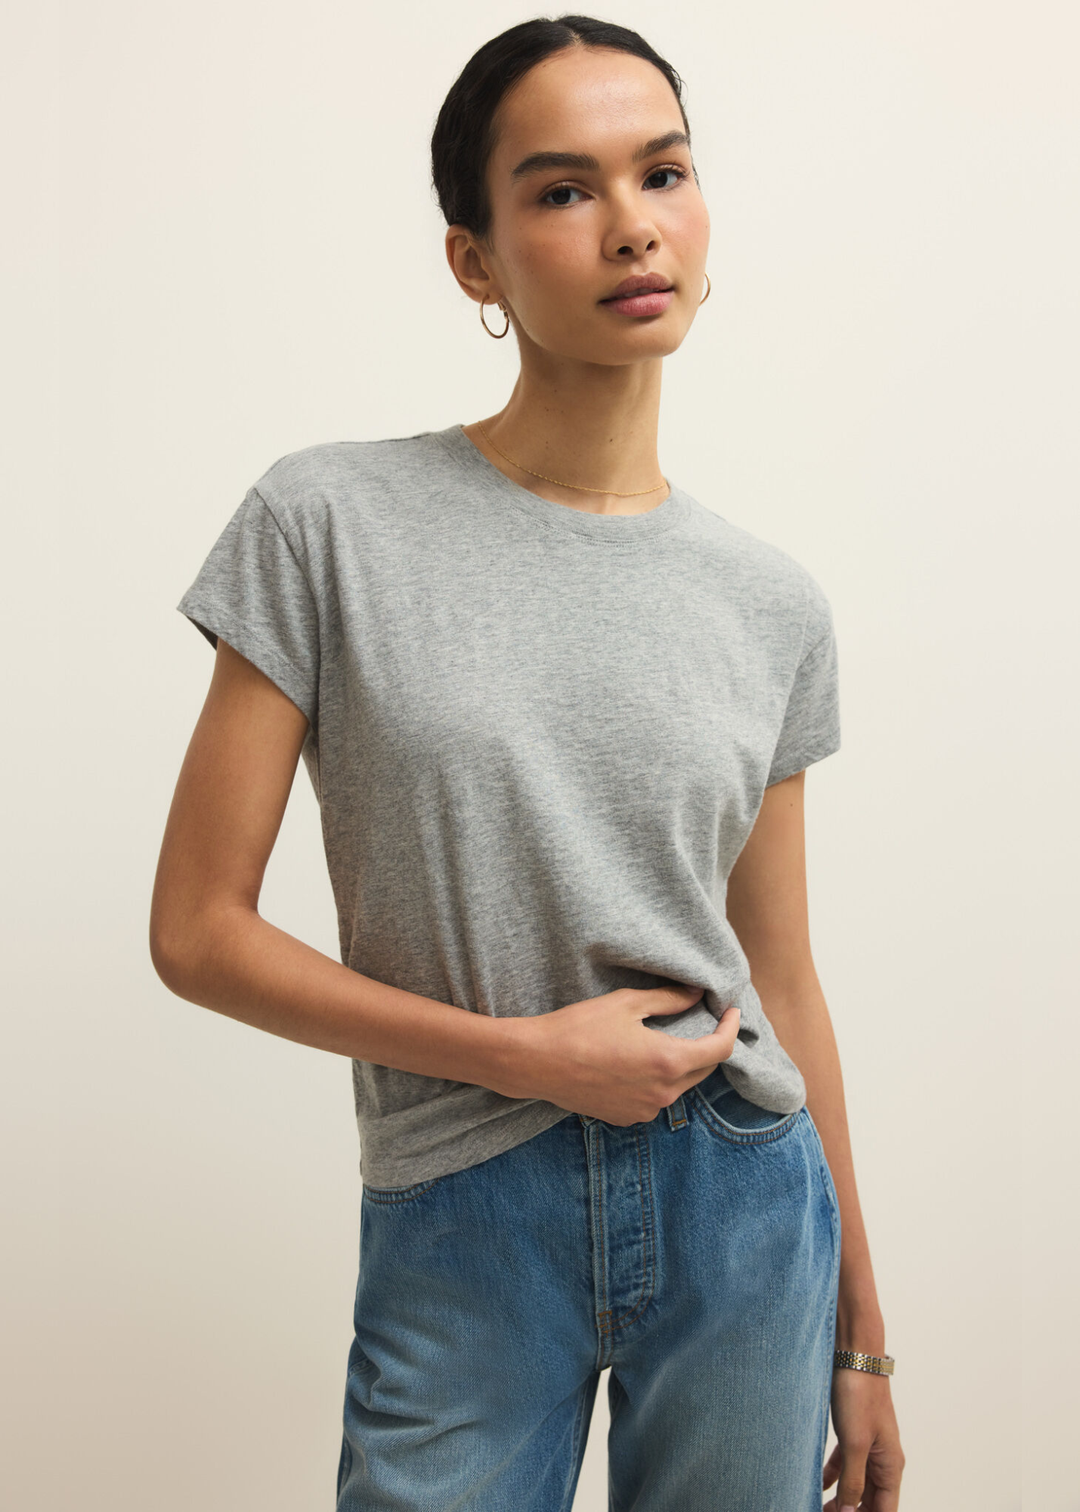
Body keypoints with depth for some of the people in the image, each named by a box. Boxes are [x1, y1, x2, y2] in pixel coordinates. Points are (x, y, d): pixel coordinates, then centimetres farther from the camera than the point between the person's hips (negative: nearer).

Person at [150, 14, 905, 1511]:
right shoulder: (331, 524, -8)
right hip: (460, 1225, -2)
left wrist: (860, 1337, 12)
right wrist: (524, 1053, -14)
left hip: (745, 1216, 3)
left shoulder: (772, 604, 1)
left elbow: (781, 985, 7)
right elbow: (198, 930, -7)